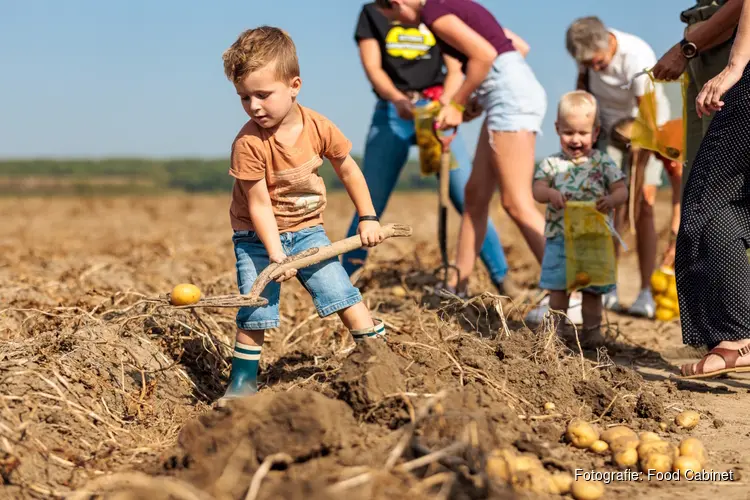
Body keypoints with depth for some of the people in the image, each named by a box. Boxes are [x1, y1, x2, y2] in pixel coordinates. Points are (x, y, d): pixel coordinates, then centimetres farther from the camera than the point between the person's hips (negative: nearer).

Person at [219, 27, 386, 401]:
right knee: (255, 315, -8)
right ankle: (241, 384, 9)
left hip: (307, 230, 3)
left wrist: (368, 218, 7)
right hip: (259, 238, -3)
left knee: (345, 295, -4)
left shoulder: (318, 127, -10)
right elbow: (259, 205, -19)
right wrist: (276, 255, -26)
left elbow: (348, 170, 6)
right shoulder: (249, 144, -22)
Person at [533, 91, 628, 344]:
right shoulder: (551, 163, 2)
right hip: (560, 238, 0)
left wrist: (611, 200, -26)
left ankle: (592, 330, 21)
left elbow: (621, 190, -3)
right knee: (558, 288, 5)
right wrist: (550, 193, -29)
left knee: (593, 289, 9)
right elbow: (537, 190, -6)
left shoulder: (603, 162, 1)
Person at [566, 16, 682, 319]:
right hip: (609, 124, 4)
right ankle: (607, 289, -7)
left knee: (644, 205, -14)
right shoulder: (589, 49, -18)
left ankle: (646, 293, -13)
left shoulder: (639, 58, -35)